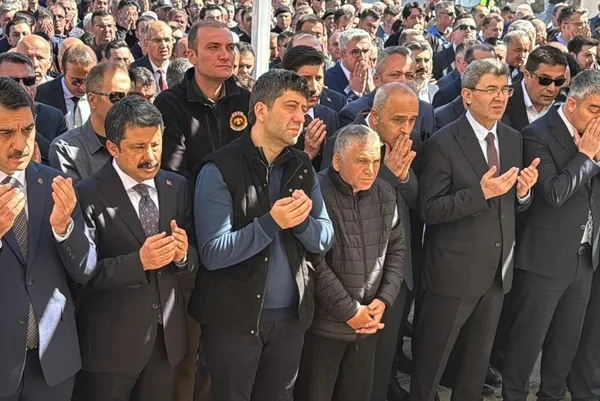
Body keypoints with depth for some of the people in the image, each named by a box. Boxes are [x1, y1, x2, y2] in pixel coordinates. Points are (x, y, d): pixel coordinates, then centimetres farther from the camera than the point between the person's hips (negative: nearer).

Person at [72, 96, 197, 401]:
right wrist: (139, 261, -26)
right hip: (111, 342, -4)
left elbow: (194, 258, 6)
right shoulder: (88, 194, -12)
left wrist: (184, 255, -15)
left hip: (167, 336, 5)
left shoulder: (177, 187, 4)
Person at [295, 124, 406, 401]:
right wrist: (350, 311, -15)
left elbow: (397, 249, 11)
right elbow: (313, 262, -19)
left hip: (368, 324, 6)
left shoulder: (385, 194, 5)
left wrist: (384, 299, -2)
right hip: (323, 325, -5)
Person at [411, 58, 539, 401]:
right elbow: (430, 210, -19)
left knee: (479, 359, 22)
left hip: (498, 270, 6)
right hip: (455, 271, -6)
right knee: (432, 360, 9)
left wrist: (523, 191, -12)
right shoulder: (444, 143, -14)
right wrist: (481, 192, -28)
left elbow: (514, 205, 10)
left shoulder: (513, 139, 5)